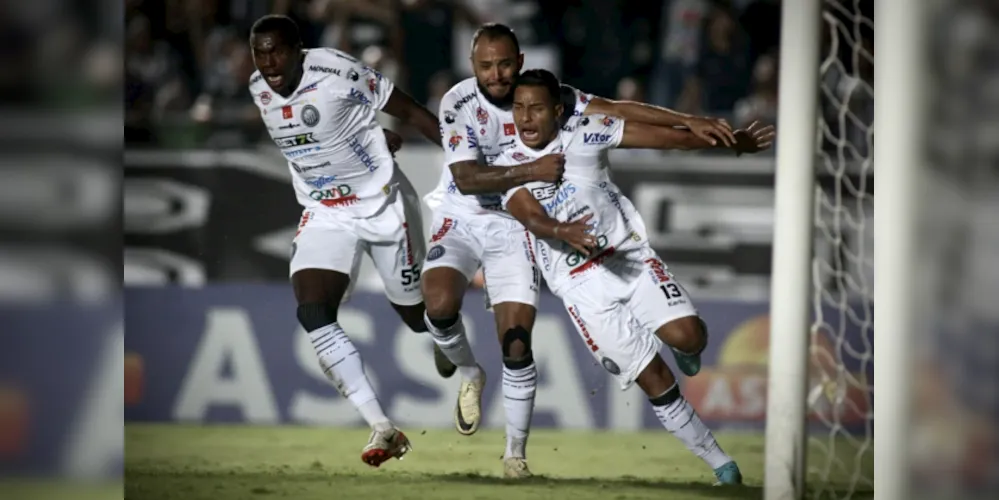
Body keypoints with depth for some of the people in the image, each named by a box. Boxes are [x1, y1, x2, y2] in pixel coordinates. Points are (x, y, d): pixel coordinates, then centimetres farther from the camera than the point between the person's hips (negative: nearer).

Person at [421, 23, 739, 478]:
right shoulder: (458, 103, -17)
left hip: (513, 226, 1)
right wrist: (530, 172, -35)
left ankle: (516, 452, 11)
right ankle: (469, 374, 7)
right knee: (440, 304, -27)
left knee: (516, 346, -6)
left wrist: (690, 122, -21)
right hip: (461, 219, -1)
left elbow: (618, 111, -12)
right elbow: (466, 179, -25)